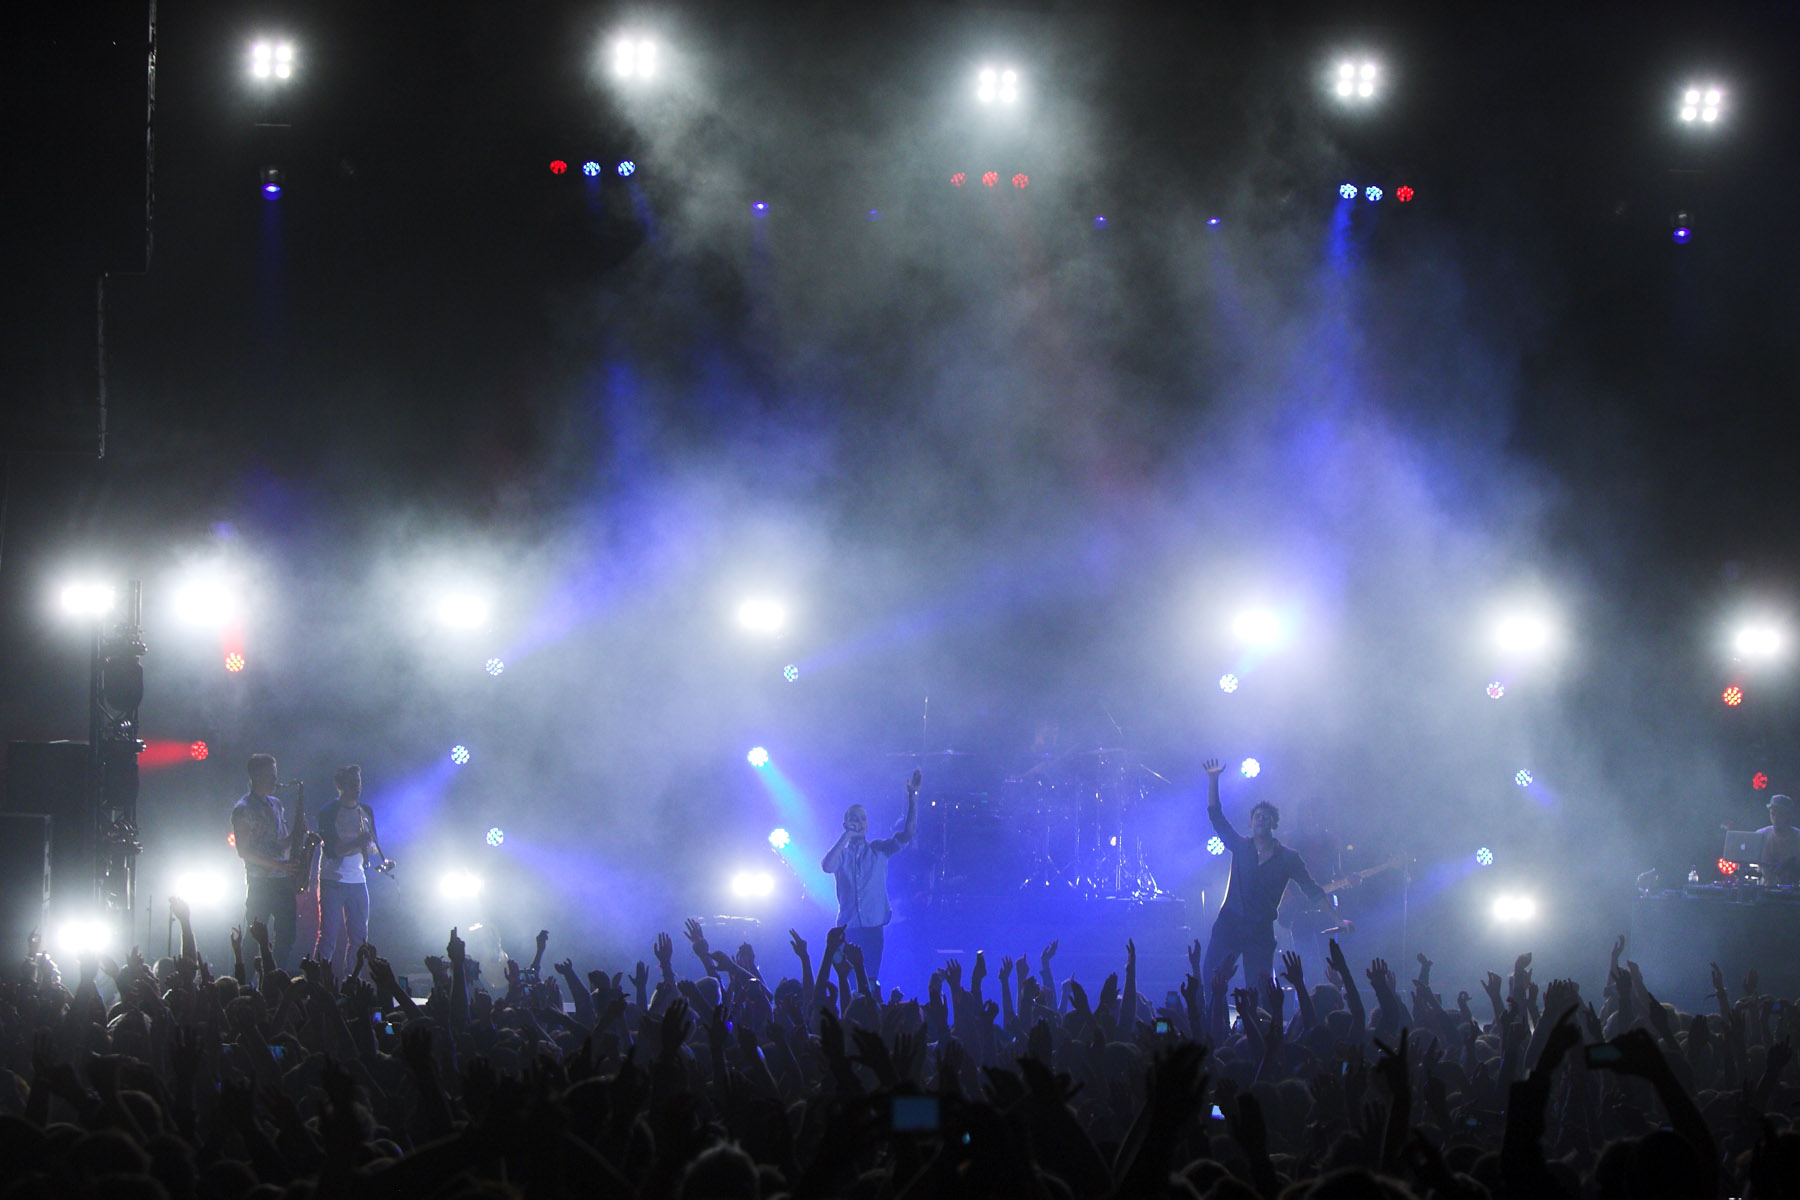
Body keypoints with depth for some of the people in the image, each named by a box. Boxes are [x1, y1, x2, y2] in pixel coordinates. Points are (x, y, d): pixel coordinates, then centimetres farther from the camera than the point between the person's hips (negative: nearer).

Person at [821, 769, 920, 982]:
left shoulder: (879, 849, 8)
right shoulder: (840, 853, 6)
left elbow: (908, 833, -4)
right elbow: (827, 867, -16)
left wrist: (913, 797, -14)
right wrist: (846, 836, -13)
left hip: (873, 928, 0)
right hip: (848, 930, 0)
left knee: (870, 981, -4)